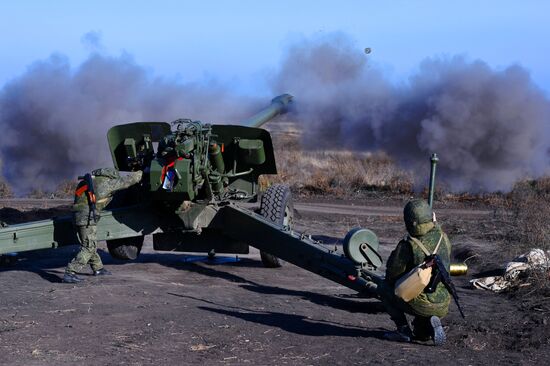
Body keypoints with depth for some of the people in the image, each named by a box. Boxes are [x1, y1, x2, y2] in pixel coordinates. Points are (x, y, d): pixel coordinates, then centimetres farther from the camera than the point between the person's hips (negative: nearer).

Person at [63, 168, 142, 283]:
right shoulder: (108, 182, -2)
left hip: (78, 215, 9)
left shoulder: (92, 180, 19)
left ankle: (98, 268, 39)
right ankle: (69, 273, -15)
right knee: (89, 247, -8)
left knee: (90, 244, 23)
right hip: (87, 217, -9)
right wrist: (141, 173, 23)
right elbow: (129, 180, 6)